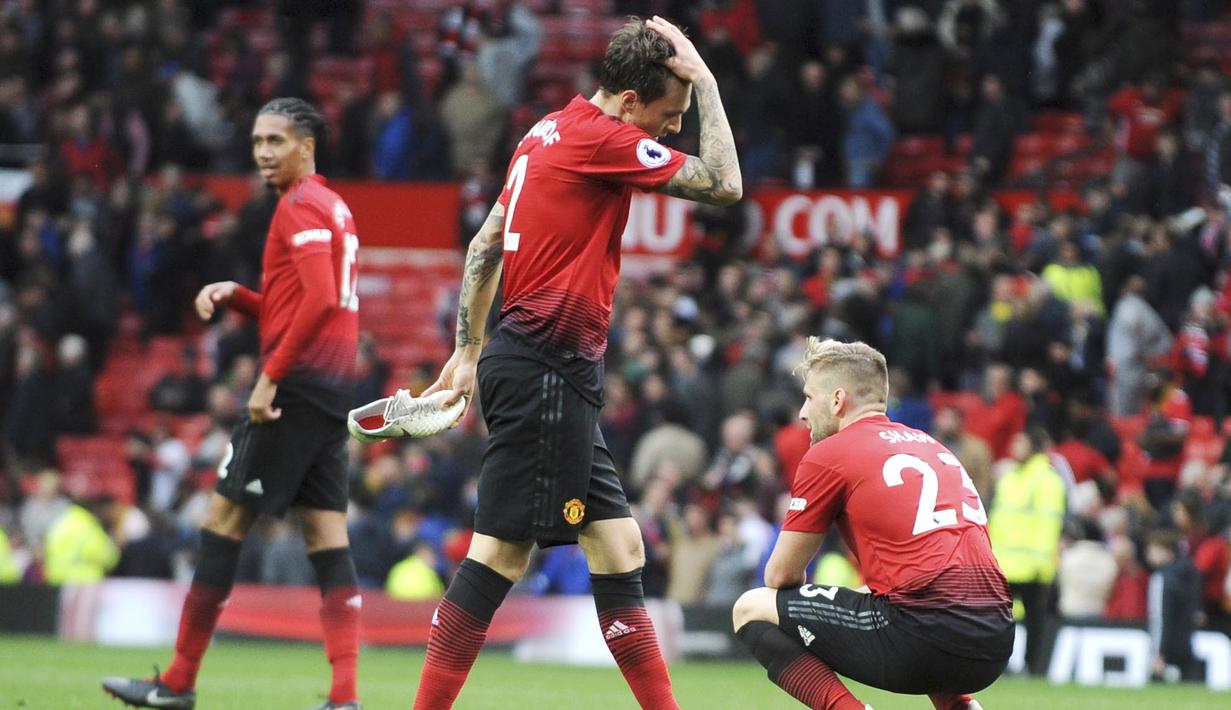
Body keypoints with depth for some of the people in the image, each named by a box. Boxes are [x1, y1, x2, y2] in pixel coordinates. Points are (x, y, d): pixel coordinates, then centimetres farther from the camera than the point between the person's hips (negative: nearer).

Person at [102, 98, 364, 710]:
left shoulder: (301, 206, -9)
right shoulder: (334, 207, 21)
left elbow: (320, 299, -22)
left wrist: (271, 375, -20)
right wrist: (235, 296, 13)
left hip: (294, 386, -9)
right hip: (332, 392, 9)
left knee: (225, 519, -3)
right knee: (328, 539, 2)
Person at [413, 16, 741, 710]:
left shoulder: (550, 132, 15)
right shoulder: (602, 138, -12)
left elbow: (485, 247, 20)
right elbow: (725, 185, -13)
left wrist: (470, 349, 25)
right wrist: (706, 80, -5)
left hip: (555, 377, 10)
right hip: (549, 371, -10)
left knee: (620, 547, 8)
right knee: (502, 553, -8)